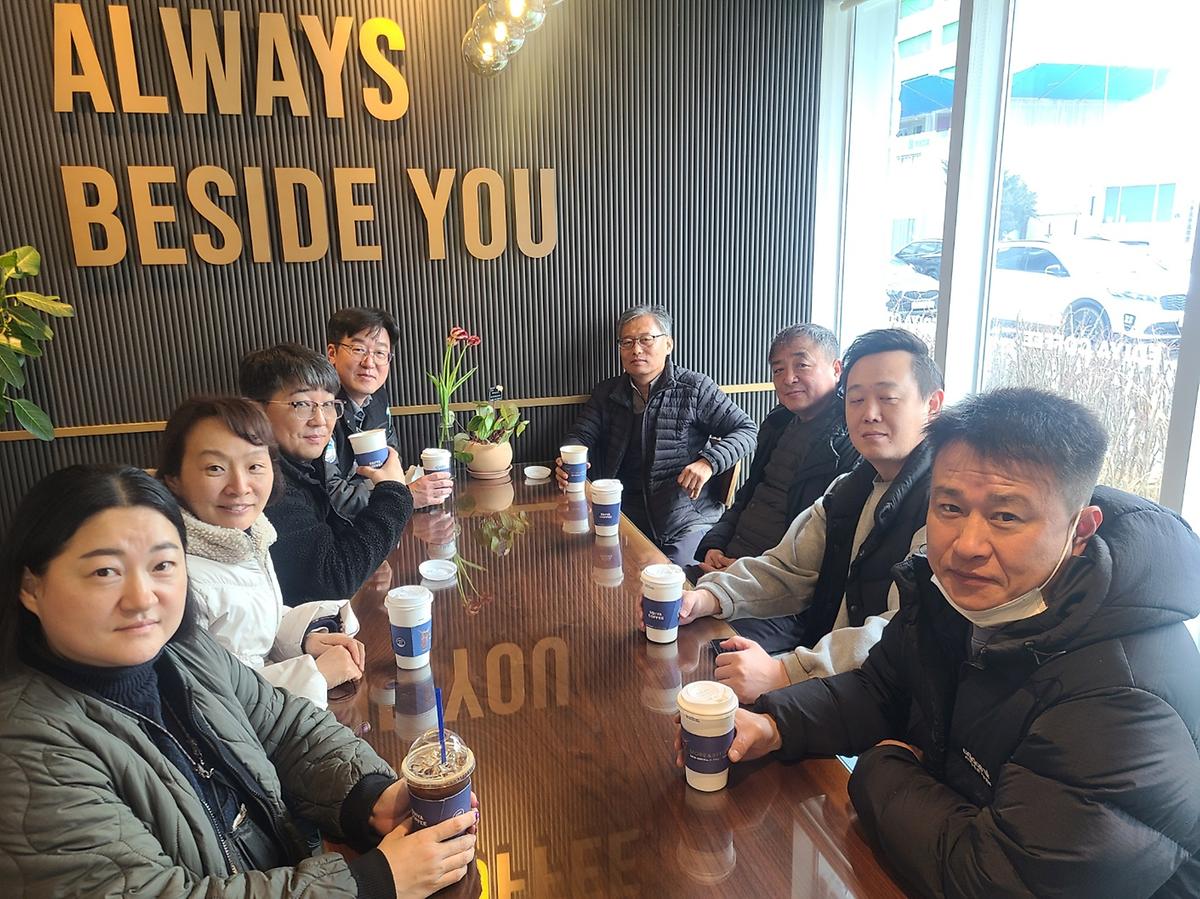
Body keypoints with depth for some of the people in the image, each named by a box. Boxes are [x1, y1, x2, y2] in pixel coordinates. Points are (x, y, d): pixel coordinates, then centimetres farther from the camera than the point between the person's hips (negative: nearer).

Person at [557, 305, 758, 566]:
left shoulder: (695, 388, 0)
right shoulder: (607, 393, 14)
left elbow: (747, 430, 0)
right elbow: (580, 436, 11)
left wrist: (708, 462, -18)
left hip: (687, 522, -3)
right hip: (625, 518, 3)